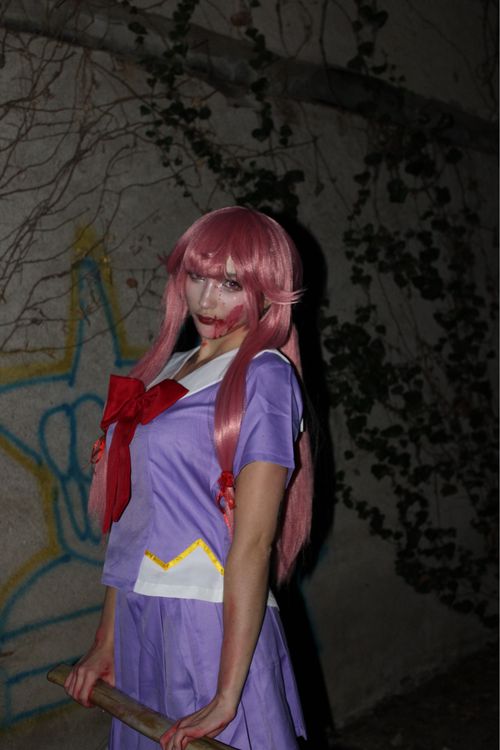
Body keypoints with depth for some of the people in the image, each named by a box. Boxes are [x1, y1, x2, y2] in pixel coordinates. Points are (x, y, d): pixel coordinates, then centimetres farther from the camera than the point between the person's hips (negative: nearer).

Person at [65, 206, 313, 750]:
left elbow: (253, 541, -17)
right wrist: (107, 641, 10)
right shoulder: (165, 371, 11)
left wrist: (227, 697, -19)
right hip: (139, 623, 6)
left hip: (215, 625, -6)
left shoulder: (264, 376, -10)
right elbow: (130, 518, 11)